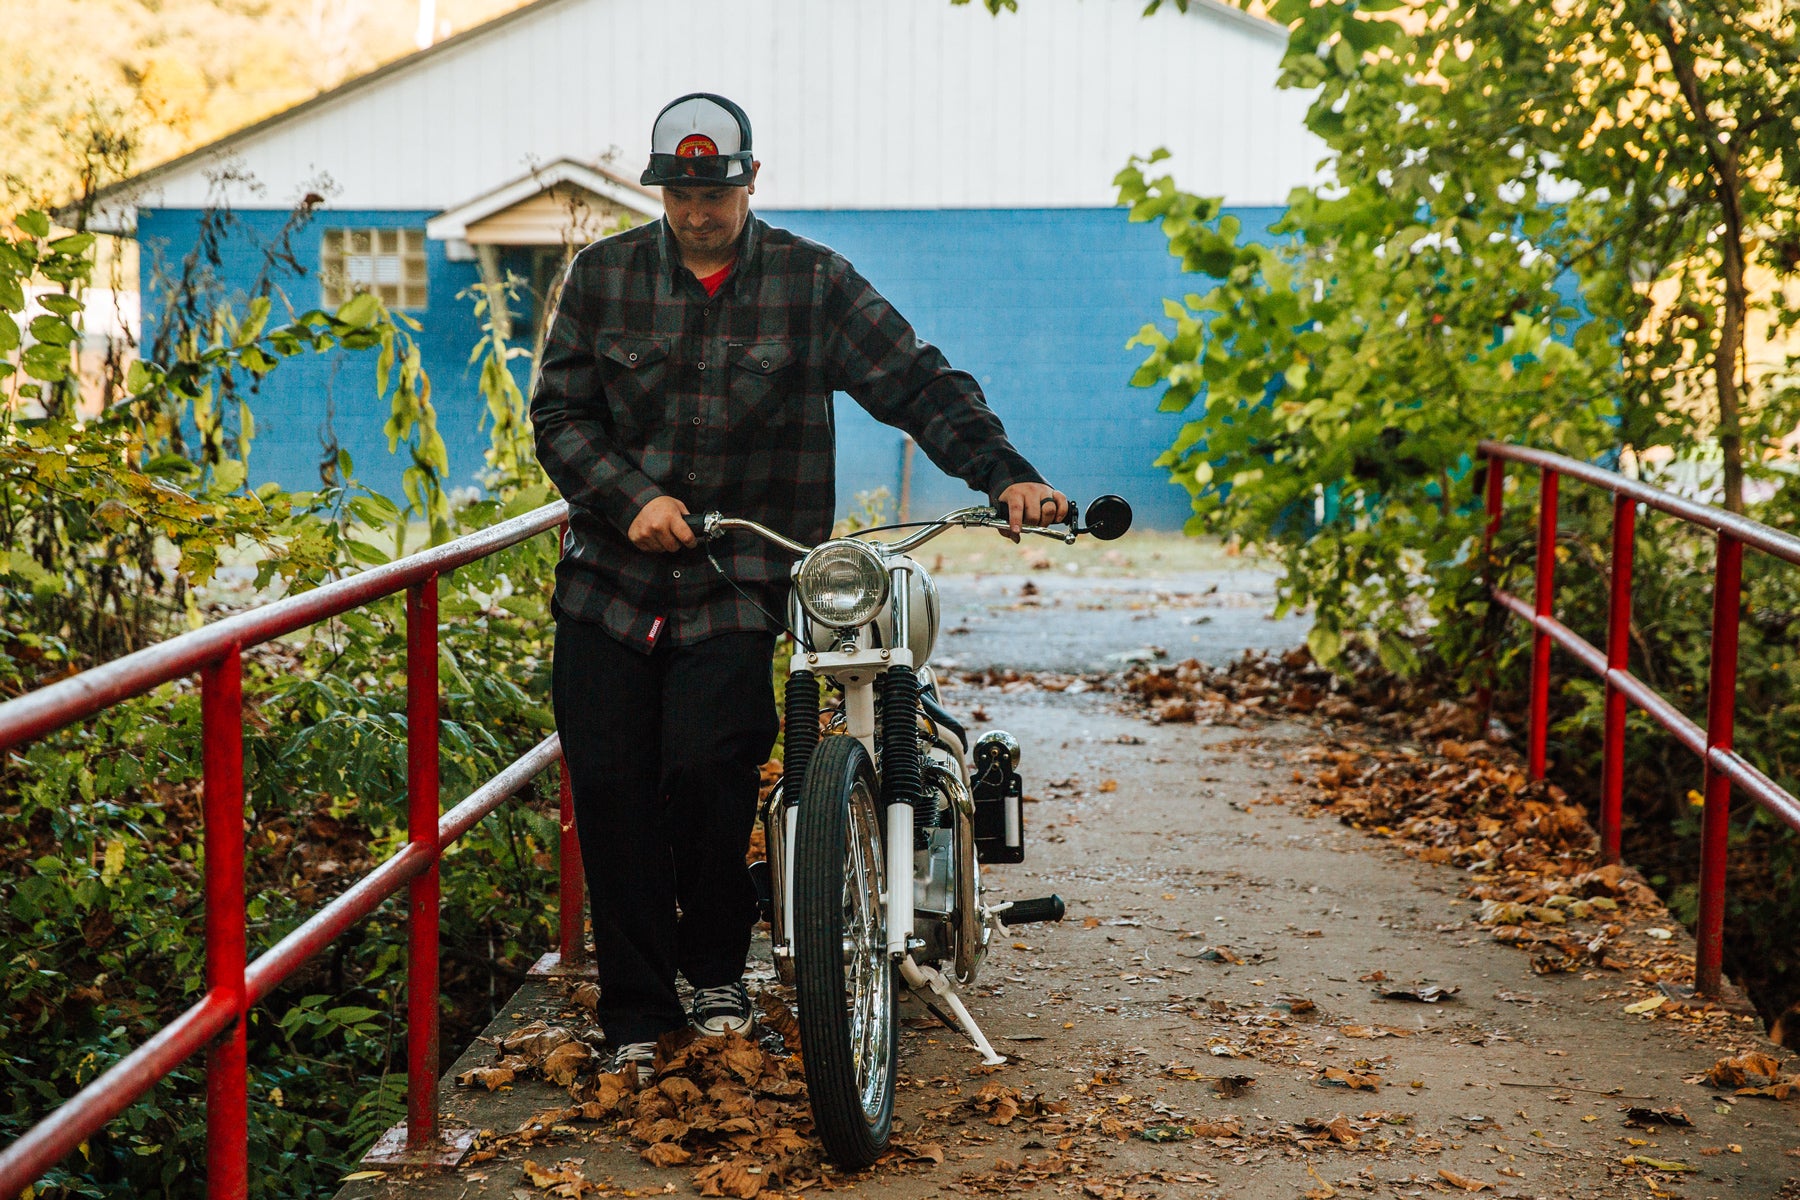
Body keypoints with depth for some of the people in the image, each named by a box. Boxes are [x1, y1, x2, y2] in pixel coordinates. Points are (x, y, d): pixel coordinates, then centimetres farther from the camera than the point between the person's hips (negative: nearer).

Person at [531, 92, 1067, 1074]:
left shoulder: (813, 283, 3)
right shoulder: (604, 276, 8)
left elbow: (921, 384, -1)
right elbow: (560, 413, 6)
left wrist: (1006, 477, -15)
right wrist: (634, 497, -11)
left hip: (736, 586, -2)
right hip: (611, 577, 2)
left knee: (705, 764, -19)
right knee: (608, 782, -4)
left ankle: (718, 969, 8)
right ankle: (636, 1009, 11)